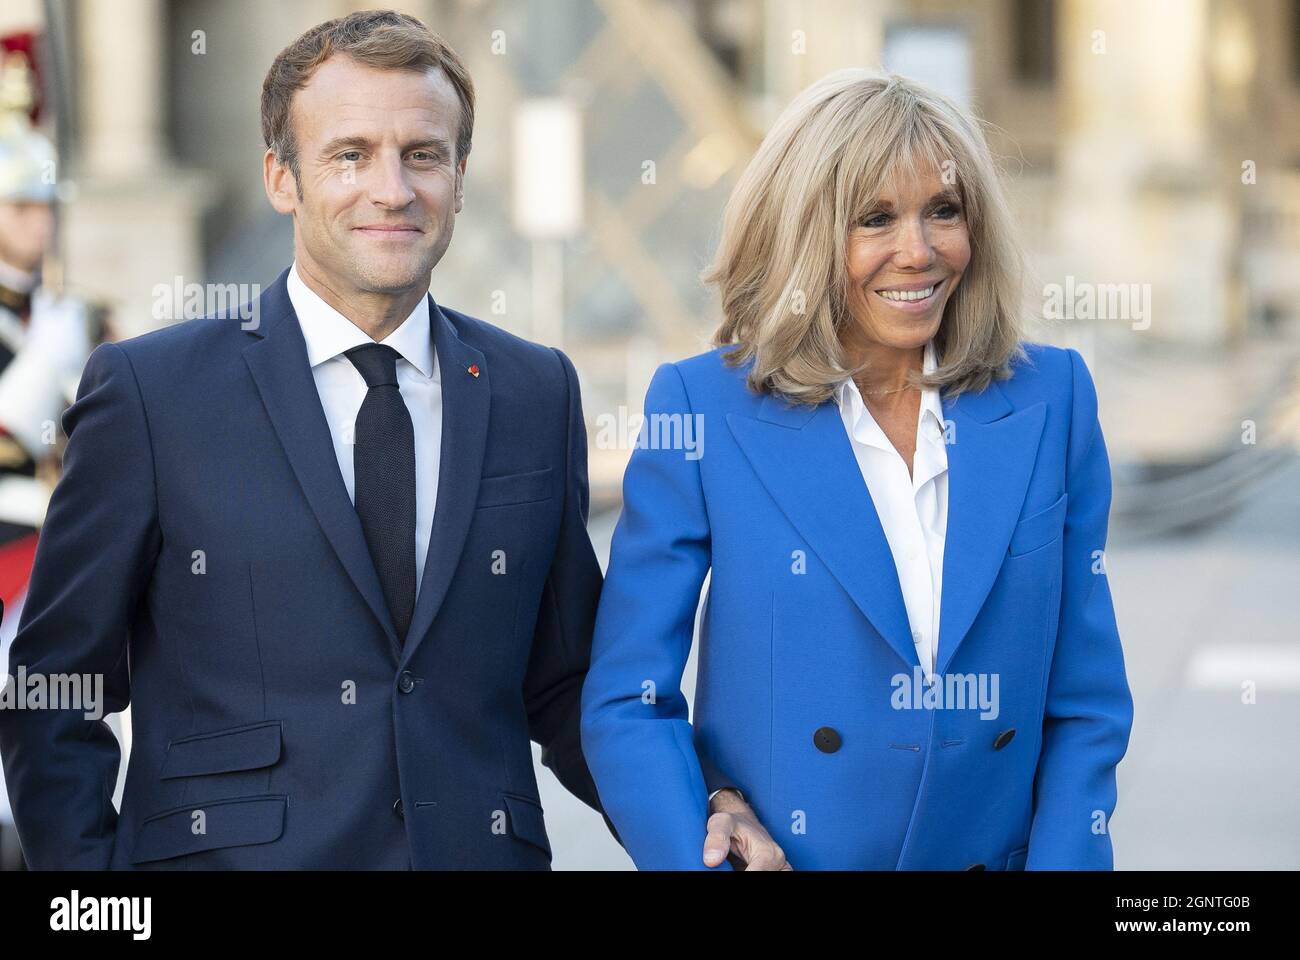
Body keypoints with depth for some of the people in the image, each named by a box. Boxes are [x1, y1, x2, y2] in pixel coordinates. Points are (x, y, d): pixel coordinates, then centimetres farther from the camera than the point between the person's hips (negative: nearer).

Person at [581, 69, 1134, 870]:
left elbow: (1085, 706, 0)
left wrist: (1061, 859, -12)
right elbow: (625, 706, -9)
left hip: (999, 856, 2)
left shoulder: (1052, 400, -3)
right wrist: (702, 853, -22)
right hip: (776, 854, -2)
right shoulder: (703, 410, -9)